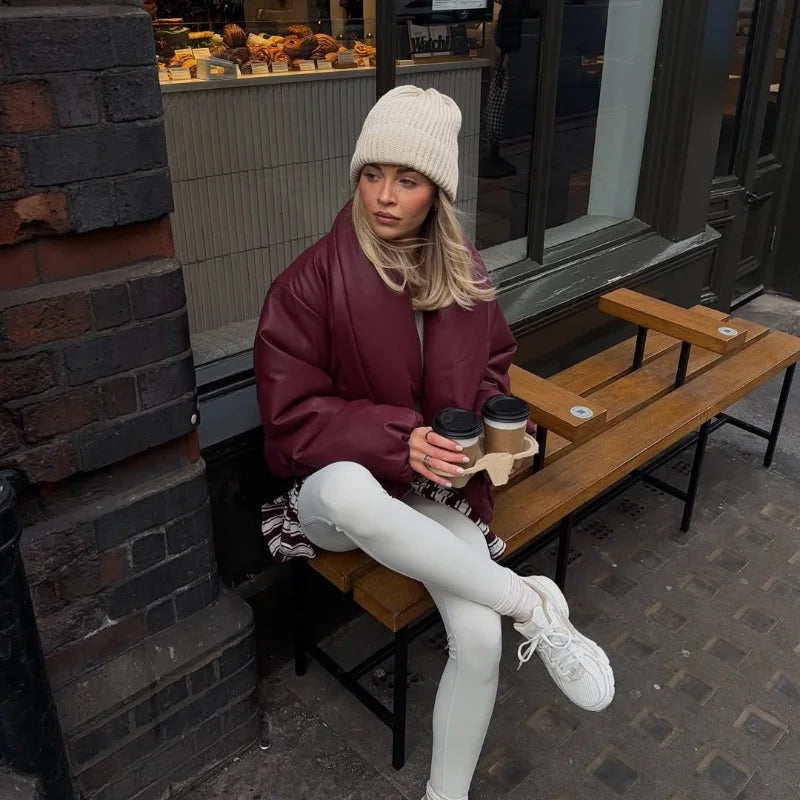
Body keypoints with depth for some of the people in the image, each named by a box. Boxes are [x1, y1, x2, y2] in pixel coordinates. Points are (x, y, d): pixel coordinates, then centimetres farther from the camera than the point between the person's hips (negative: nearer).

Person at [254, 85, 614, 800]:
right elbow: (292, 420, -13)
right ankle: (533, 603, -23)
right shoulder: (311, 283, -14)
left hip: (440, 488, 3)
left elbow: (494, 363, 15)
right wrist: (399, 440, -26)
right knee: (349, 486, -41)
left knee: (480, 642, -21)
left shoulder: (464, 272, 0)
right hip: (339, 491, -2)